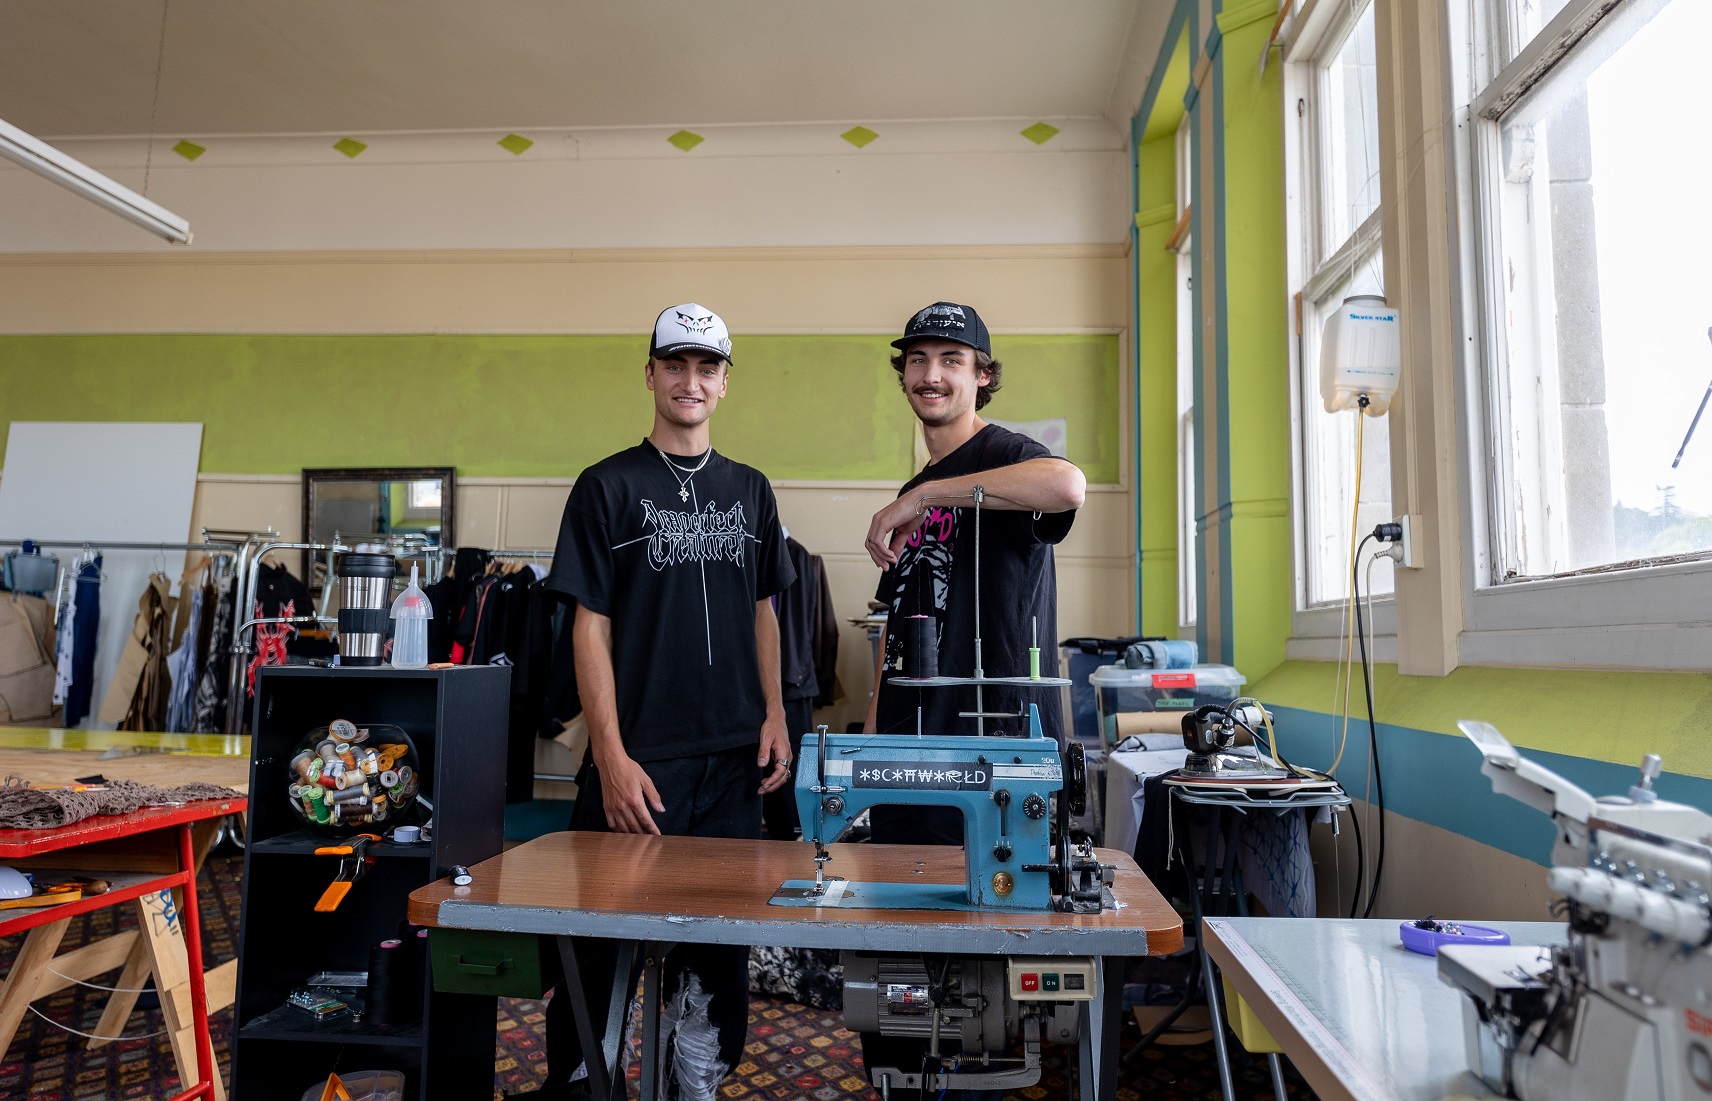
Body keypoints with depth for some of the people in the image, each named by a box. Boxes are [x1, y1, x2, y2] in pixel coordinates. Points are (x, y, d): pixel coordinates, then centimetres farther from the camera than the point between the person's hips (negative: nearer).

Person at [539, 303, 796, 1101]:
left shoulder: (749, 490, 12)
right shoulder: (609, 486, -1)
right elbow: (590, 626, -5)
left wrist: (774, 715, 4)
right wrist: (611, 757, -12)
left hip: (732, 759, 4)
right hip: (639, 758, -4)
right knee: (606, 935, 5)